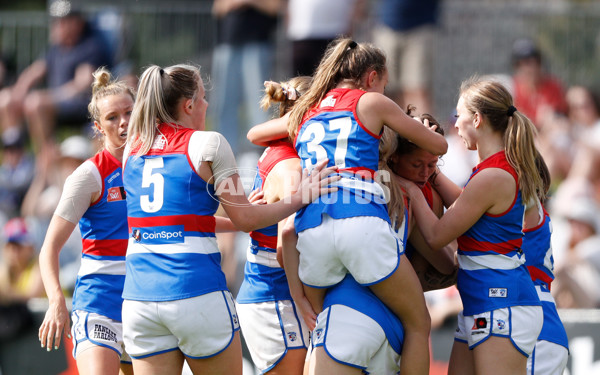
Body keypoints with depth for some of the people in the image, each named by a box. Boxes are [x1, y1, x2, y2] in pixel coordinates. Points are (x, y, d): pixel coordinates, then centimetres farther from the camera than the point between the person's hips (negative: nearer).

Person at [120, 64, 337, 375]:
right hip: (197, 292, -4)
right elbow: (245, 219, -1)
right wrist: (299, 198, 10)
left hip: (139, 298, 4)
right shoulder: (207, 143, -2)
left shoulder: (132, 149, 13)